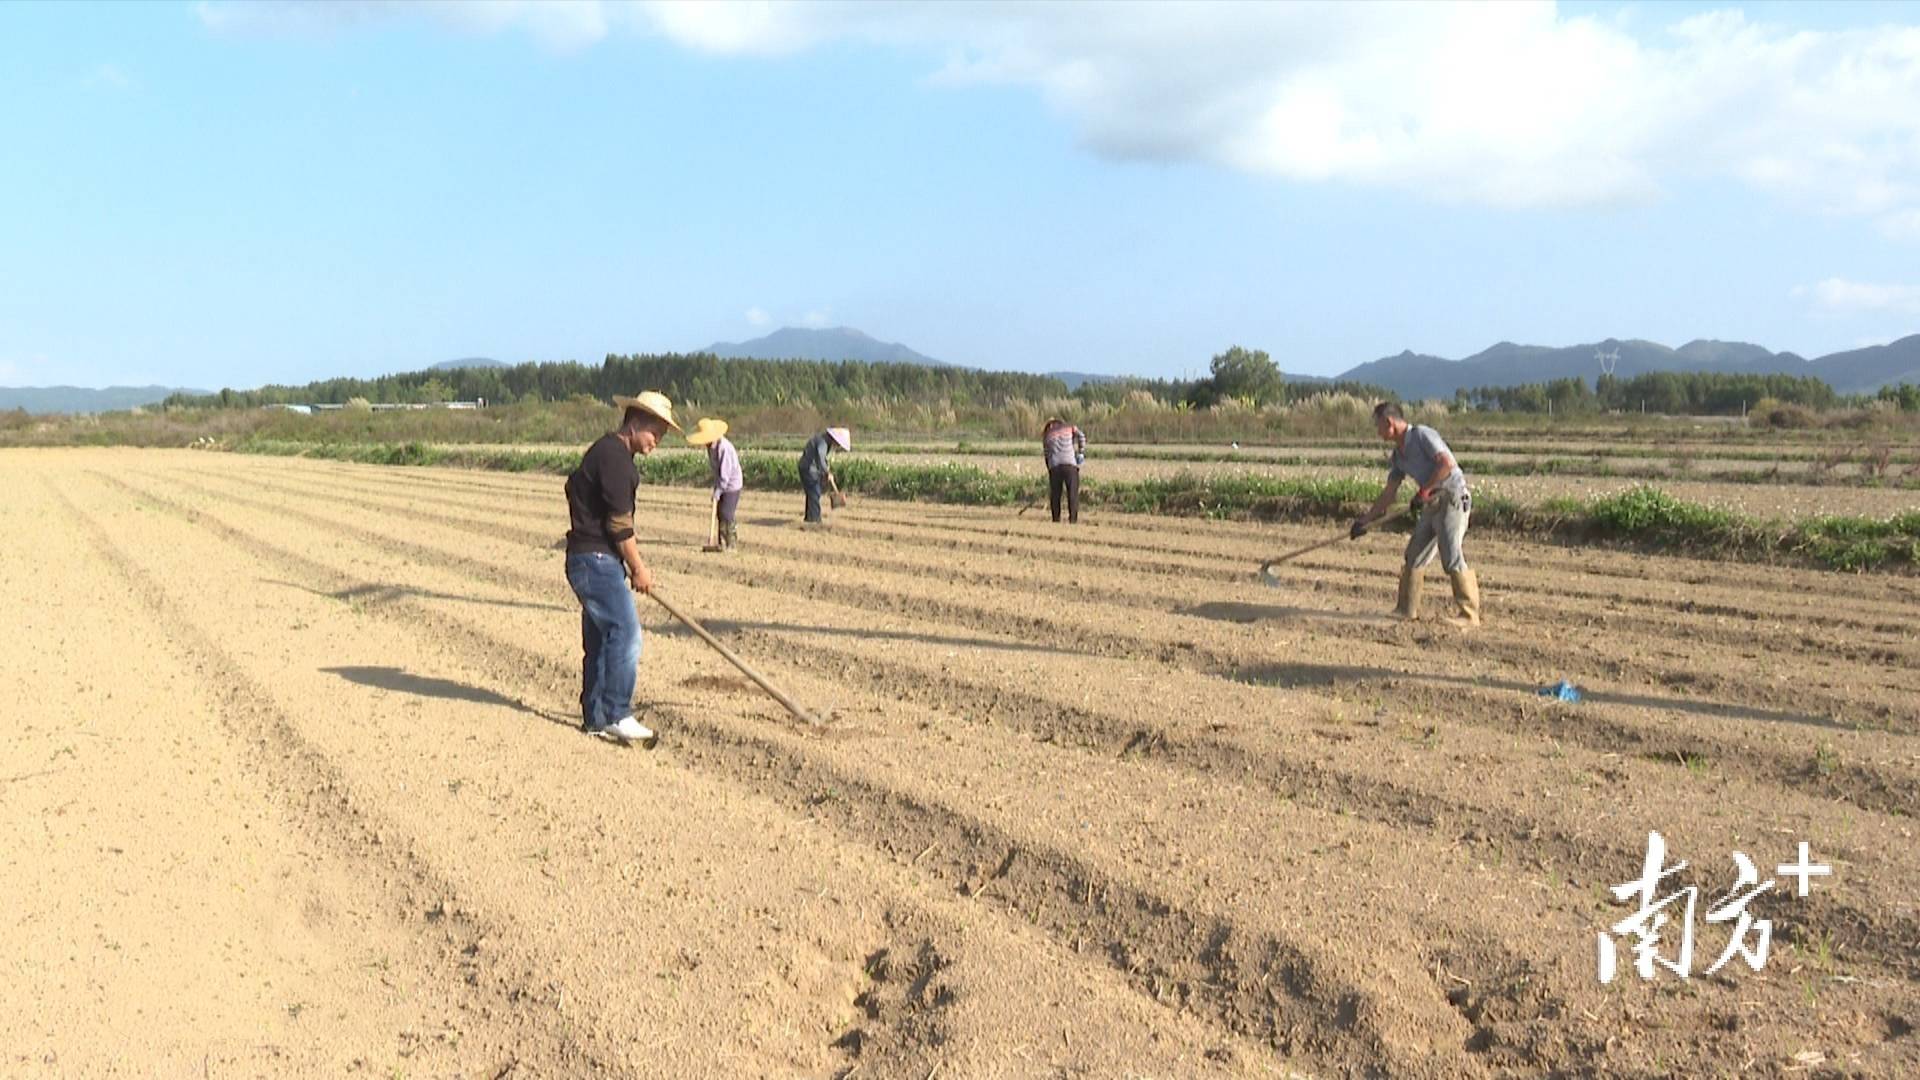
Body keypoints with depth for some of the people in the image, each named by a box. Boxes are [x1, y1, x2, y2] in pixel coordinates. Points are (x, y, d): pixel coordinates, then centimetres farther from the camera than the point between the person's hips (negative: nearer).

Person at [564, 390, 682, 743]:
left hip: (592, 560, 11)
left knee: (600, 640, 12)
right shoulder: (614, 456, -15)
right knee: (625, 633, -11)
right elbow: (619, 523, -17)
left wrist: (632, 564, 19)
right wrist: (639, 568, -8)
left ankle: (595, 718, 17)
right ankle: (617, 715, -6)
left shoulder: (609, 452, 18)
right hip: (596, 561, -11)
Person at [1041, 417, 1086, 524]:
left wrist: (1049, 470, 24)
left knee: (1055, 495, 9)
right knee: (1073, 494, -2)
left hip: (1054, 466, 2)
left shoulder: (1047, 435, 23)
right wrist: (1081, 453, 3)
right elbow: (1081, 437, 3)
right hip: (1070, 464, -2)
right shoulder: (1070, 428, 19)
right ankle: (1073, 519, -11)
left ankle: (1056, 520, 8)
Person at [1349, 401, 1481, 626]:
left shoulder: (1421, 435, -10)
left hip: (1452, 499, -9)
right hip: (1431, 505, 9)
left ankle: (1469, 614, -10)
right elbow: (1389, 494, 18)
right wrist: (1365, 520, 16)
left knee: (1452, 557, -14)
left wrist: (1424, 490, -18)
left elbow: (1447, 463, -22)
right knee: (1414, 556, 11)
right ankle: (1407, 609, 20)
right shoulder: (1398, 455, 14)